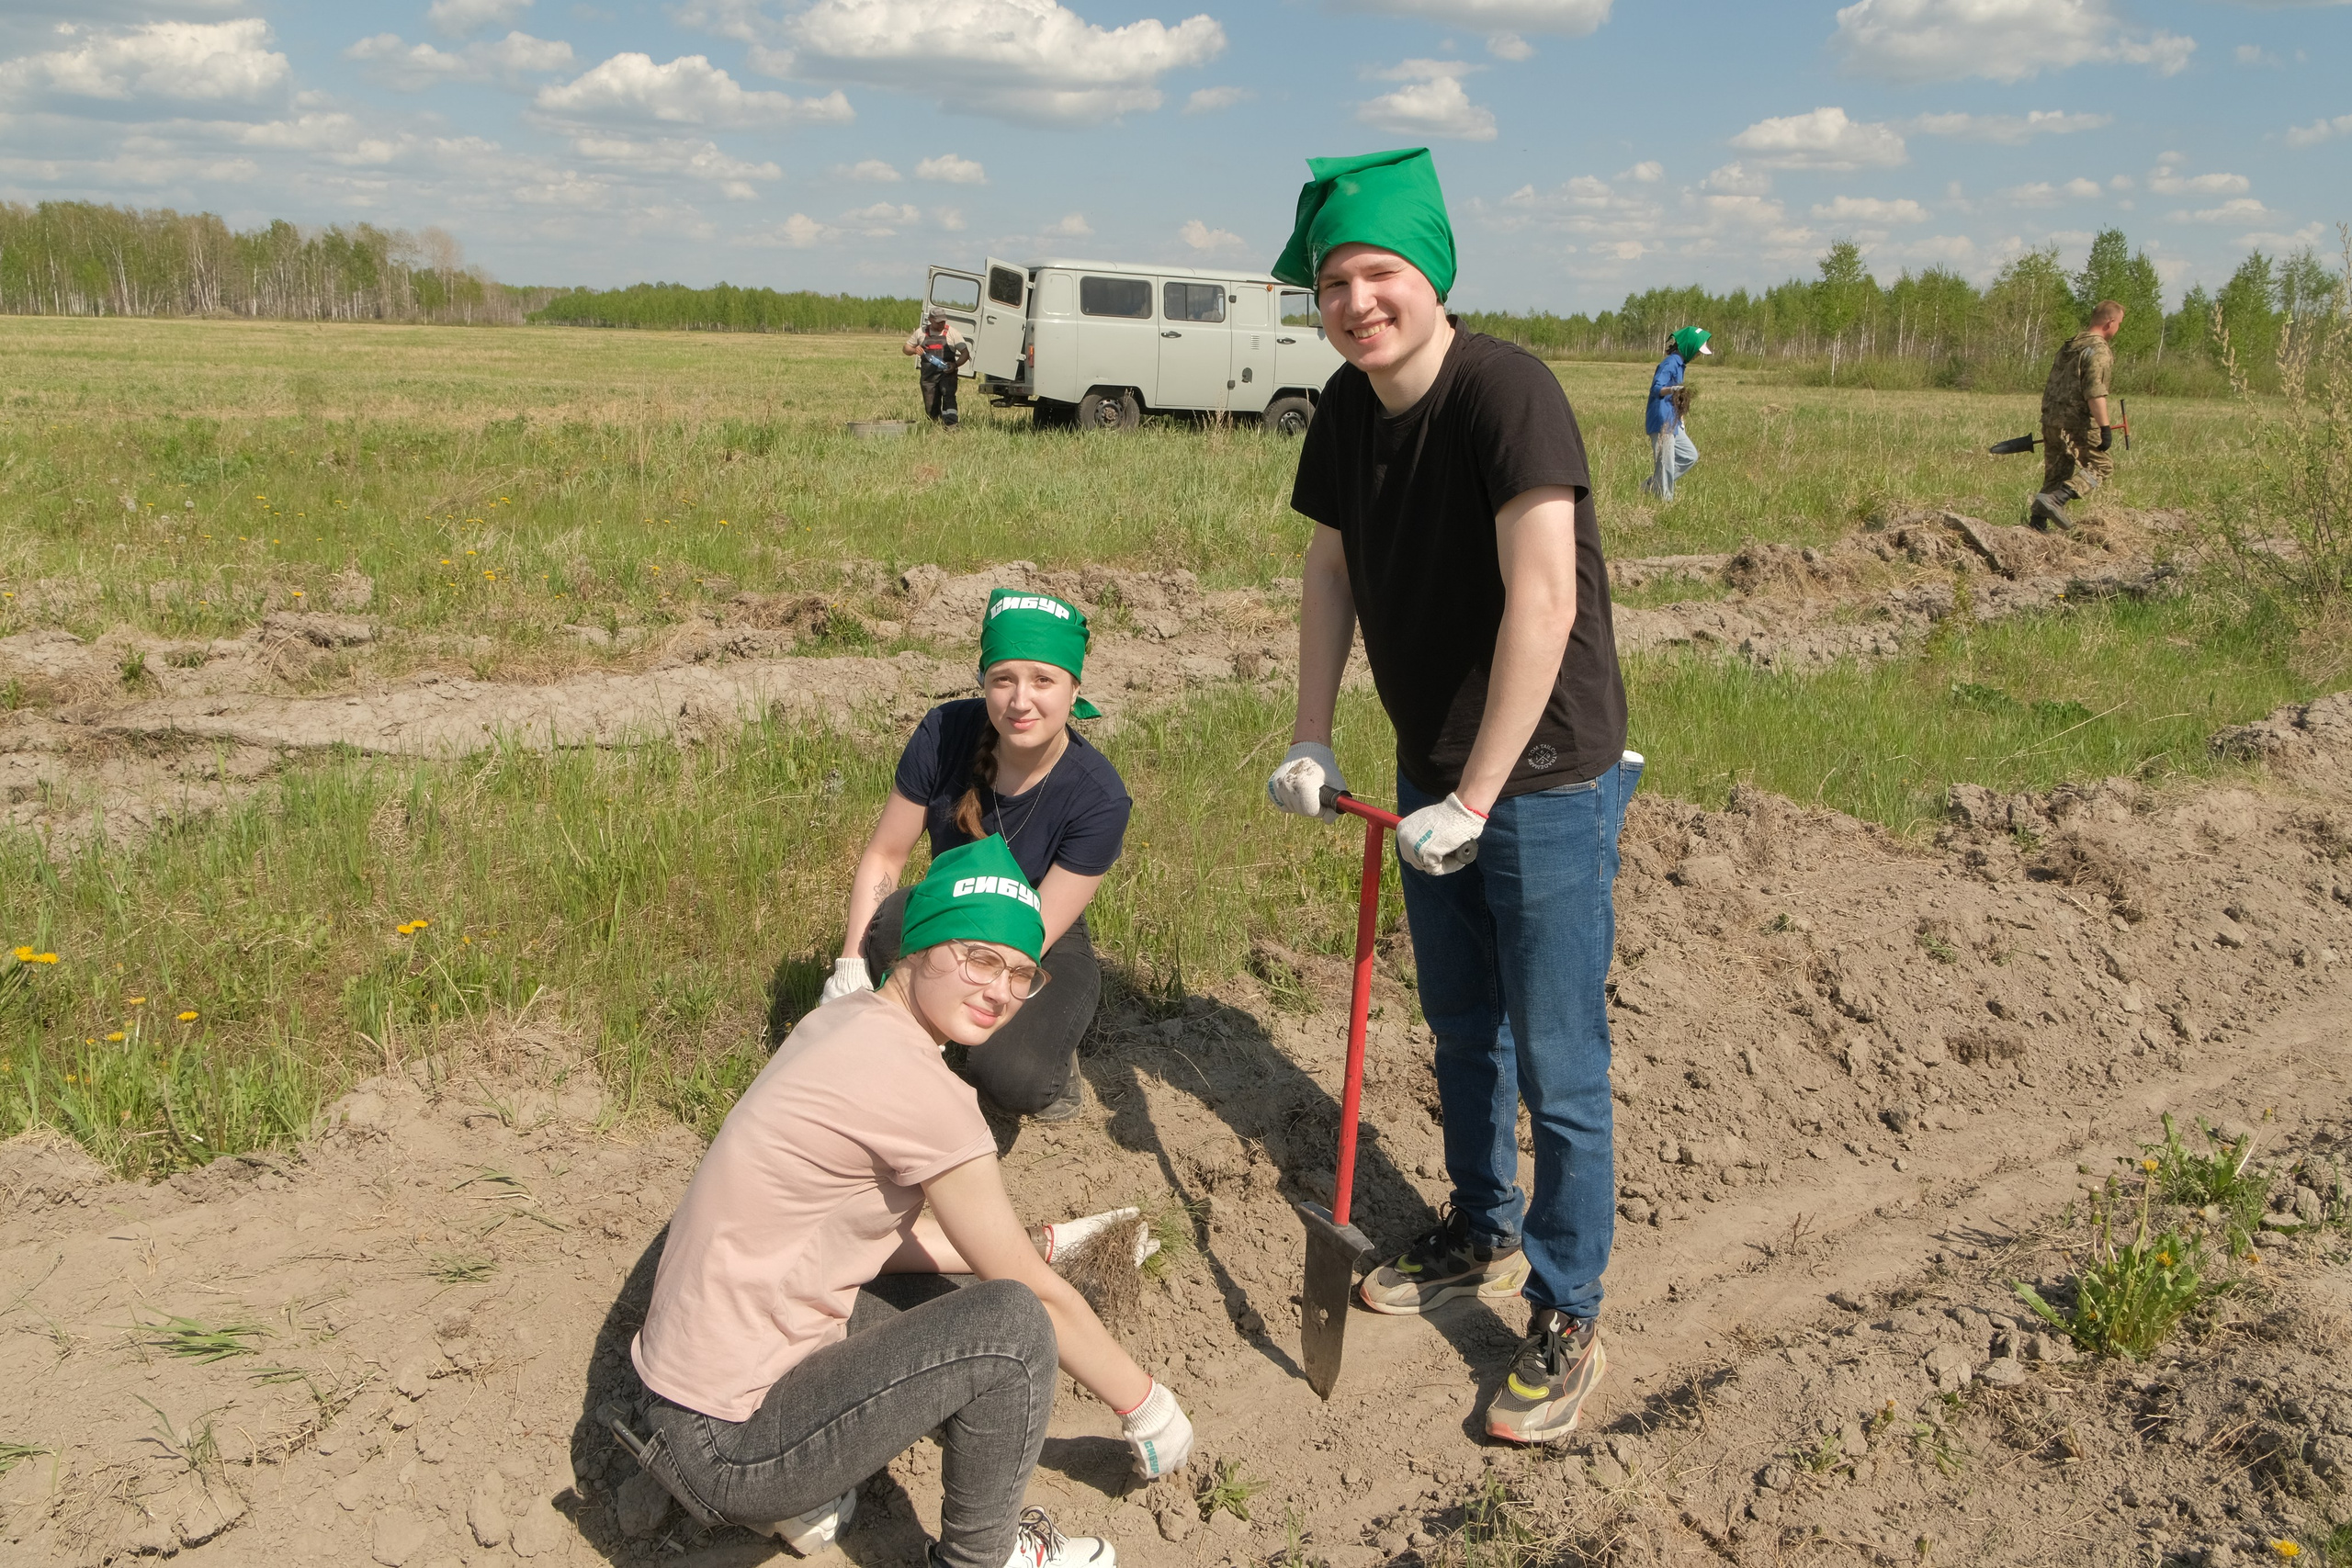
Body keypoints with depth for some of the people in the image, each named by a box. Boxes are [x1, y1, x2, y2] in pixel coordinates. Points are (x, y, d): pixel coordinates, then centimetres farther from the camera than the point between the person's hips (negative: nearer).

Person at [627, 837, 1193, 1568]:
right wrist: (1145, 1405, 1)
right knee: (1012, 1323, -17)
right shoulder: (916, 1085, -23)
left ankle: (801, 1502, 17)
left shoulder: (844, 1021, 4)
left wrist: (1047, 1242, 15)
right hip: (727, 1448, -9)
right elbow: (1034, 1295, -13)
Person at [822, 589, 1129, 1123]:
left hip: (1046, 955, -2)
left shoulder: (1099, 798, -26)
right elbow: (884, 855, -11)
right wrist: (852, 965, -24)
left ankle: (1051, 1052, 5)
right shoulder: (946, 732, -20)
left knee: (1010, 1077, -32)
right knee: (892, 919, -35)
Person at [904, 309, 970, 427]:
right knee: (930, 407, 2)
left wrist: (955, 365, -17)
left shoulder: (952, 333, 4)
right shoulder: (920, 332, 11)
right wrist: (914, 350, -5)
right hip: (928, 375, 3)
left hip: (947, 373, -3)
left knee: (948, 395, -27)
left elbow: (965, 353, 1)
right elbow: (905, 348, 19)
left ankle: (951, 425, -35)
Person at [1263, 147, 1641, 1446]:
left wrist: (1477, 799, -29)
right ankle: (1482, 1234, 43)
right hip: (1430, 773, 8)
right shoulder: (1347, 409, 0)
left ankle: (1566, 1320, 19)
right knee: (1460, 1029, 22)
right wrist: (1311, 737, 5)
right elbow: (1330, 570, 12)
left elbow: (1543, 606, -30)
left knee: (1557, 1066, 2)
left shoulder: (1508, 392, -24)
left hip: (1547, 779, -7)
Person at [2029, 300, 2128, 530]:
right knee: (2102, 465, 4)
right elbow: (2095, 393, -20)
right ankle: (2055, 499, -13)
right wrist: (2105, 428, -19)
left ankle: (2037, 520, 8)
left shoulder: (2070, 345, 16)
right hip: (2077, 423, -8)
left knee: (2056, 474, 15)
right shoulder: (2099, 351, -12)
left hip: (2050, 421, 8)